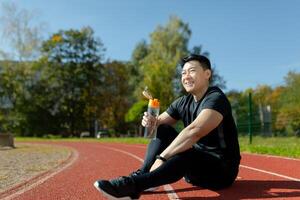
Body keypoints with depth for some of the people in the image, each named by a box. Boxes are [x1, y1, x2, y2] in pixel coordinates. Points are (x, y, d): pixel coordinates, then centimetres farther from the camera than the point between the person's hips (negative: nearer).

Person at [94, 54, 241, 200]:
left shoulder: (216, 99, -19)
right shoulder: (183, 102, 3)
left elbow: (194, 131, -36)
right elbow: (160, 121, 6)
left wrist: (161, 157, -37)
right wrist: (152, 122, -19)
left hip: (222, 170, -7)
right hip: (195, 162, 7)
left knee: (187, 154, -38)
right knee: (162, 129, -4)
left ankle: (132, 184, -33)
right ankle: (142, 174, -19)